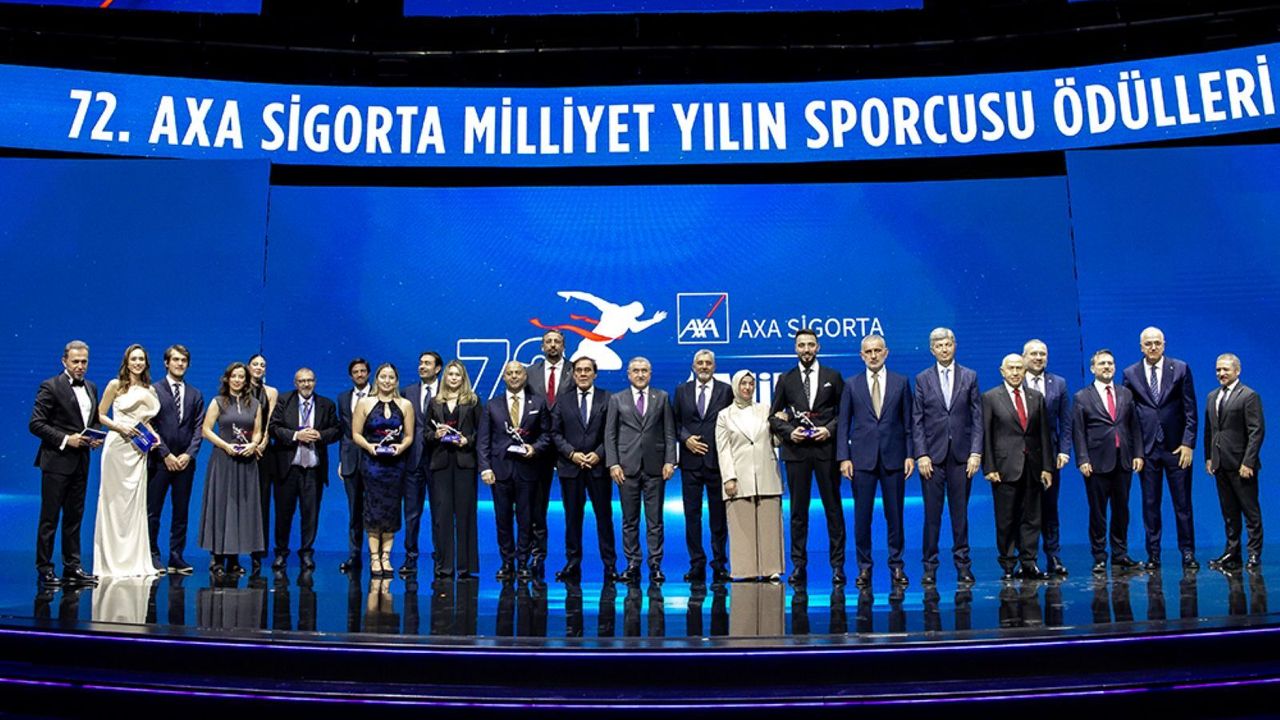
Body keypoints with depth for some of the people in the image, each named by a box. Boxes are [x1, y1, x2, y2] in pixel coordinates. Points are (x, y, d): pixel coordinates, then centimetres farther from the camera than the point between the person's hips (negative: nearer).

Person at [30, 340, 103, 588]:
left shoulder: (91, 388, 13)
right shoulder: (51, 387, -7)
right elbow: (35, 424, -11)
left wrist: (95, 437, 2)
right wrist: (65, 439, -18)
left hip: (80, 462, 6)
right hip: (57, 461, -6)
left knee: (74, 516, 11)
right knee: (49, 518, 0)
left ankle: (72, 567, 17)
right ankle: (44, 570, 6)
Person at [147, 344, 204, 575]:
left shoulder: (195, 395, 13)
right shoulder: (153, 390, 2)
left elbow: (199, 428, 8)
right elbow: (150, 425, -4)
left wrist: (188, 454, -6)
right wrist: (166, 454, -10)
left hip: (185, 461, 3)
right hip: (159, 460, -3)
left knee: (181, 512, 5)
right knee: (153, 511, 0)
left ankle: (176, 558, 10)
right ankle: (152, 556, 8)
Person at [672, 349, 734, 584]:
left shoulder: (726, 390, 4)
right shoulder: (682, 390, 10)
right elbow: (675, 421, 11)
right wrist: (685, 438, -6)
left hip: (717, 459, -2)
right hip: (691, 460, 2)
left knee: (719, 514, 4)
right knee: (692, 513, 4)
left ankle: (720, 564, 12)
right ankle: (697, 564, 11)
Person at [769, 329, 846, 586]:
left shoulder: (833, 377, 8)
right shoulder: (786, 380, 10)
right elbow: (774, 417, 10)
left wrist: (830, 429, -9)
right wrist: (789, 431, -7)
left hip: (826, 449, -1)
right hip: (796, 450, 1)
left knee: (833, 507, 1)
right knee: (798, 510, 5)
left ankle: (838, 565, 8)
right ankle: (799, 565, 11)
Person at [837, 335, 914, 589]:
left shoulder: (901, 383, 7)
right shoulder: (851, 385, 6)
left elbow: (908, 422, 7)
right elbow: (843, 423, 5)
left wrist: (910, 455, 0)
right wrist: (843, 457, -3)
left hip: (893, 457, 0)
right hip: (862, 458, 0)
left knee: (895, 515, 5)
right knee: (862, 516, 3)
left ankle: (896, 566, 16)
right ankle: (864, 568, 12)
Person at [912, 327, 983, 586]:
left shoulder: (970, 377, 7)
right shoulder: (922, 379, 5)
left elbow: (977, 417, 4)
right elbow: (917, 421, 2)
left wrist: (976, 452, -4)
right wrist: (921, 454, -6)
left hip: (961, 455, 1)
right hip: (932, 456, 0)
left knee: (960, 513, 5)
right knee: (932, 513, 2)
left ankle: (963, 565, 14)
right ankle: (930, 566, 9)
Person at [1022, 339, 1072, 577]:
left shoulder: (1059, 383, 8)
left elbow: (1065, 421, 7)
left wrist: (1063, 450, -2)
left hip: (1050, 453, 2)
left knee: (1050, 508, 8)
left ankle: (1053, 558, 14)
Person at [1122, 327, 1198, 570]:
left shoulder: (1180, 369, 2)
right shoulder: (1130, 374, 4)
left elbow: (1190, 410, 1)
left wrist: (1188, 443, -6)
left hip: (1176, 447, -1)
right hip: (1146, 448, 1)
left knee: (1183, 503, 4)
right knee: (1150, 504, 6)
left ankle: (1188, 553, 14)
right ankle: (1153, 555, 13)